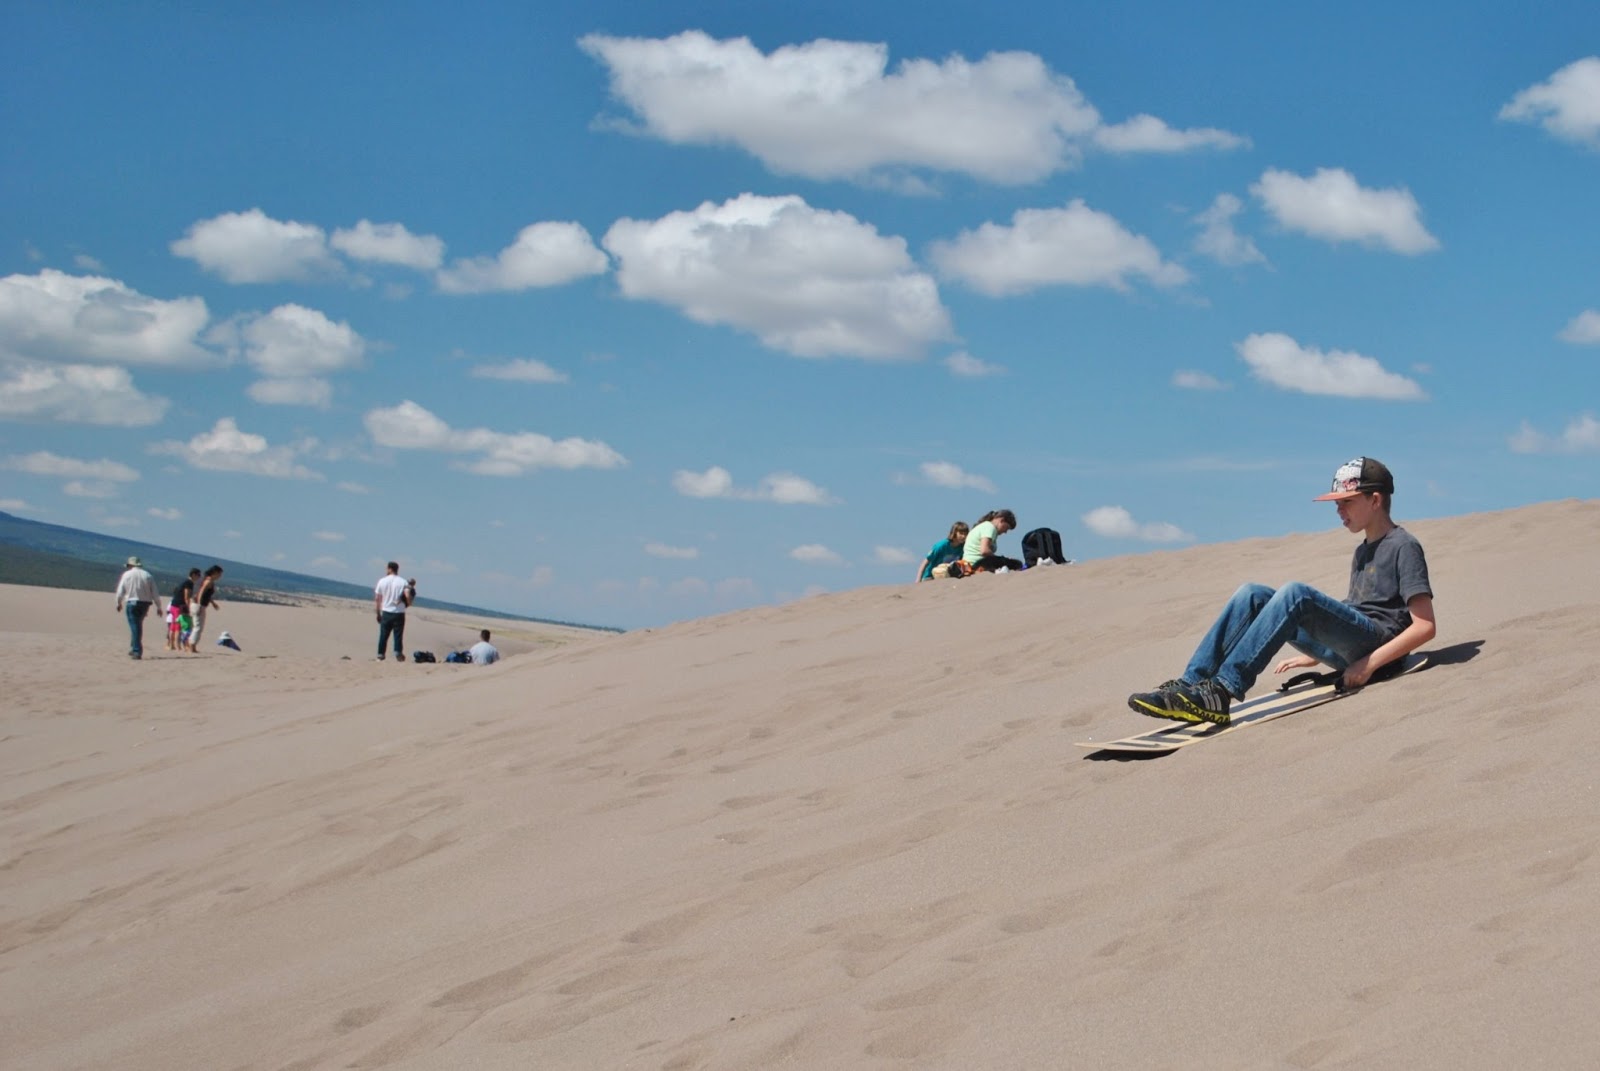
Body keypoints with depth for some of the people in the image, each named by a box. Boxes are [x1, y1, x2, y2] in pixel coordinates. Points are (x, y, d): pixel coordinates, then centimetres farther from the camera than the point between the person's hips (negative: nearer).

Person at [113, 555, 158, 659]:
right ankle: (135, 649, 22)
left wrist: (119, 603, 17)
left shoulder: (127, 575, 0)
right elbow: (154, 593, 3)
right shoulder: (148, 576, 7)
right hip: (145, 604, 3)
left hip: (132, 603, -3)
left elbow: (120, 591, 1)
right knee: (138, 626, 19)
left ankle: (136, 651, -11)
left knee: (134, 627, -4)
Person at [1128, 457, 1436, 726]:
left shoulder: (1404, 547, -2)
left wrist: (1369, 663, -17)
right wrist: (1314, 655, 20)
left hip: (1379, 643, -9)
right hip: (1346, 647, 9)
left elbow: (1425, 627, -11)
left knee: (1295, 594, -32)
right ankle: (1191, 683, -20)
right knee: (1251, 594, -6)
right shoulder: (1363, 552, 26)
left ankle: (1222, 690, -40)